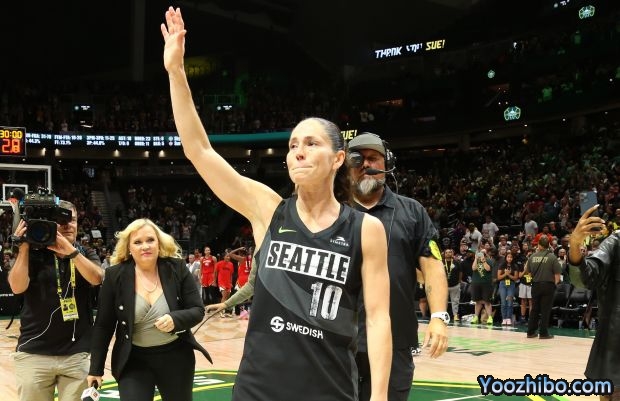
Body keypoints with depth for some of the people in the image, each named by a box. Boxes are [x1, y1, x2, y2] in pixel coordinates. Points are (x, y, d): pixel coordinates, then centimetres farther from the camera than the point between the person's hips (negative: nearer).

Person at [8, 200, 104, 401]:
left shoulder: (86, 254, 8)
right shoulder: (33, 253, 1)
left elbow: (96, 278, -12)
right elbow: (17, 287, -13)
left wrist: (71, 251, -21)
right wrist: (24, 246, -13)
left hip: (77, 353, 2)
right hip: (34, 353, -1)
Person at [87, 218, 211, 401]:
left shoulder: (177, 269, -7)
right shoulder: (115, 276, -8)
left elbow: (198, 310, -5)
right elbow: (103, 325, -3)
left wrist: (175, 319, -26)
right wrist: (96, 369, -3)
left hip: (176, 357, 1)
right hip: (133, 361, -1)